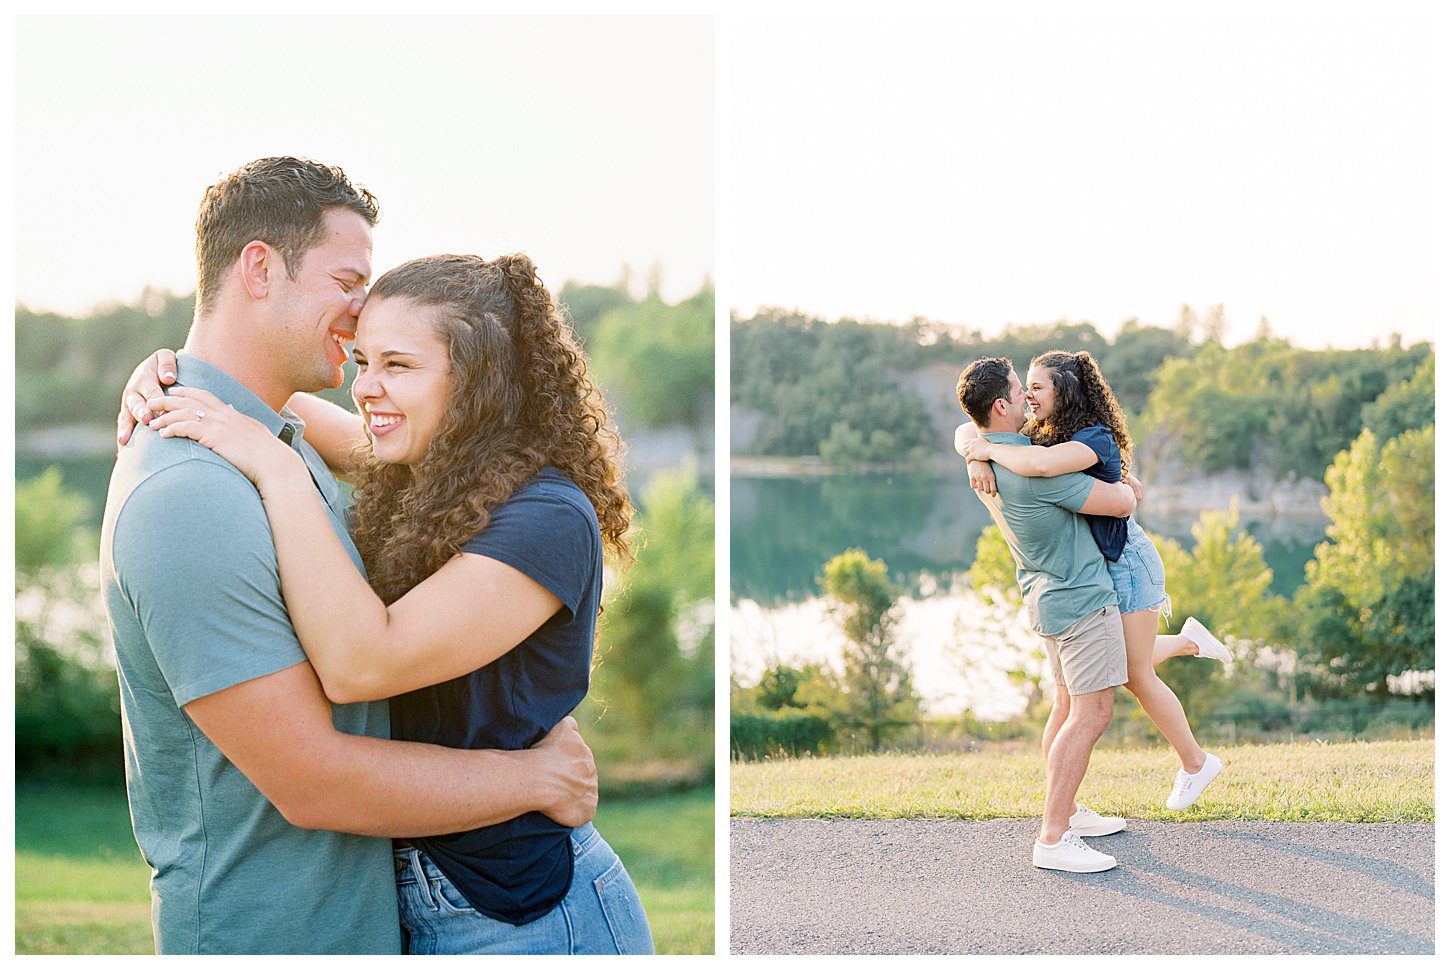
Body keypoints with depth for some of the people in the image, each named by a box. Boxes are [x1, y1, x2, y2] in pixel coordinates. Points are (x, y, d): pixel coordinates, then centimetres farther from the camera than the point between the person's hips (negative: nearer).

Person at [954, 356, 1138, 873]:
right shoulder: (1034, 470, -26)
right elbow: (1121, 503, -20)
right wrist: (1125, 488, 4)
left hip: (1047, 592, 10)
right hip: (1081, 597, -10)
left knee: (1070, 708, 18)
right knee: (1092, 714, -10)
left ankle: (1067, 812, 28)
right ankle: (1053, 840, -11)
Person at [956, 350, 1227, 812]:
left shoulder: (1095, 437, -26)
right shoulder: (1038, 433, -1)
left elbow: (1043, 464, -47)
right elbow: (968, 433, -1)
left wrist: (991, 449, -33)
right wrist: (975, 458, -23)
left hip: (1124, 562, -8)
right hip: (1089, 567, 8)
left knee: (1136, 675, 2)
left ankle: (1195, 762, 20)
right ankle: (1189, 641, 43)